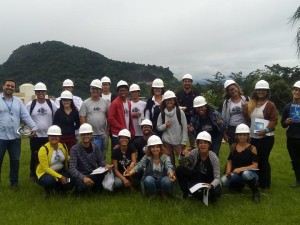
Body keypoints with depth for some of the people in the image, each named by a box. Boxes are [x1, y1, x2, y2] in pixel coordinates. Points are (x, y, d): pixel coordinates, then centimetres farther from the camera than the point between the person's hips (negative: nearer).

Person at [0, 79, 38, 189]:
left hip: (15, 137, 3)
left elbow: (25, 116, 2)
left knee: (15, 160, 12)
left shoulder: (18, 101, 8)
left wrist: (34, 127, -12)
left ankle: (14, 182, 25)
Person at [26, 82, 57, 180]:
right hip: (35, 136, -1)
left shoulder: (51, 103, 2)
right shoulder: (30, 104, -1)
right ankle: (33, 174, 21)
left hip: (49, 135, 1)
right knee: (35, 156, 6)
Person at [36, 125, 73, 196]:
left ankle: (57, 187, 16)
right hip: (45, 172, -5)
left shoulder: (63, 146, -4)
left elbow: (67, 158, 15)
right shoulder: (43, 149, -22)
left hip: (60, 170, 5)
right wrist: (59, 177, -29)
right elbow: (46, 168, -23)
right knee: (50, 180, -38)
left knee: (69, 184, -20)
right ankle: (47, 189, 0)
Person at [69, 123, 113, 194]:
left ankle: (95, 187, 4)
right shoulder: (75, 149, -12)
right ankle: (79, 189, 0)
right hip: (81, 176, -4)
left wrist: (106, 165, -21)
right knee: (85, 184, -39)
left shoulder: (95, 147, 3)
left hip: (94, 174, 4)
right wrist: (83, 178, -38)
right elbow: (72, 168, -21)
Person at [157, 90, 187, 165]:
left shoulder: (180, 112, -5)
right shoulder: (162, 114, 3)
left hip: (178, 142, -2)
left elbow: (185, 128, -5)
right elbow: (158, 127, 8)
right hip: (166, 142, 2)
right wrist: (165, 126, -13)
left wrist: (183, 142, -8)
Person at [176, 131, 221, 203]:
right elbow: (181, 163, -11)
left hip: (209, 181, -2)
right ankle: (186, 192, -1)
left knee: (216, 192, -35)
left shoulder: (213, 157, -21)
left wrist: (211, 185, -44)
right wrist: (182, 155, -33)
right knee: (179, 169, -20)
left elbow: (217, 178, -22)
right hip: (195, 178, 3)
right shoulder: (194, 152, -15)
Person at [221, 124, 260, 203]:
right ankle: (239, 184, 11)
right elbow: (229, 161, 9)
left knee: (246, 174, -41)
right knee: (223, 180, -25)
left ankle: (255, 191, -9)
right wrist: (228, 171, -11)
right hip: (236, 174, 4)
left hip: (249, 173, -4)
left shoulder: (252, 148, -7)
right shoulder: (233, 146, 6)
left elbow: (255, 165, -12)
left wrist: (241, 169, -25)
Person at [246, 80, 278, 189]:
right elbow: (248, 118, 19)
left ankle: (265, 183, 15)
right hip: (253, 137, 6)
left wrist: (266, 130, -26)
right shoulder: (251, 104, 13)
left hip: (266, 137, -6)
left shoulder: (270, 104, -7)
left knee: (263, 160, 1)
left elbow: (274, 120, -15)